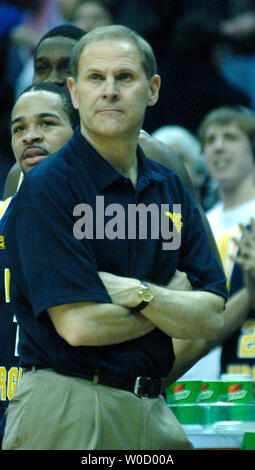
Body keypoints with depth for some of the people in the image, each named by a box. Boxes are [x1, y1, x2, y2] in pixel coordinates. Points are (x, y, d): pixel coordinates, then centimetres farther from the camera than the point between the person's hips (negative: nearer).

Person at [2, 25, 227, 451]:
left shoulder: (169, 189, 11)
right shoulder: (47, 188, -8)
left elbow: (212, 317, 4)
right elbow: (78, 324, -17)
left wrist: (138, 293, -13)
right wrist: (172, 306, -3)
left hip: (153, 411, 6)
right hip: (68, 412, -6)